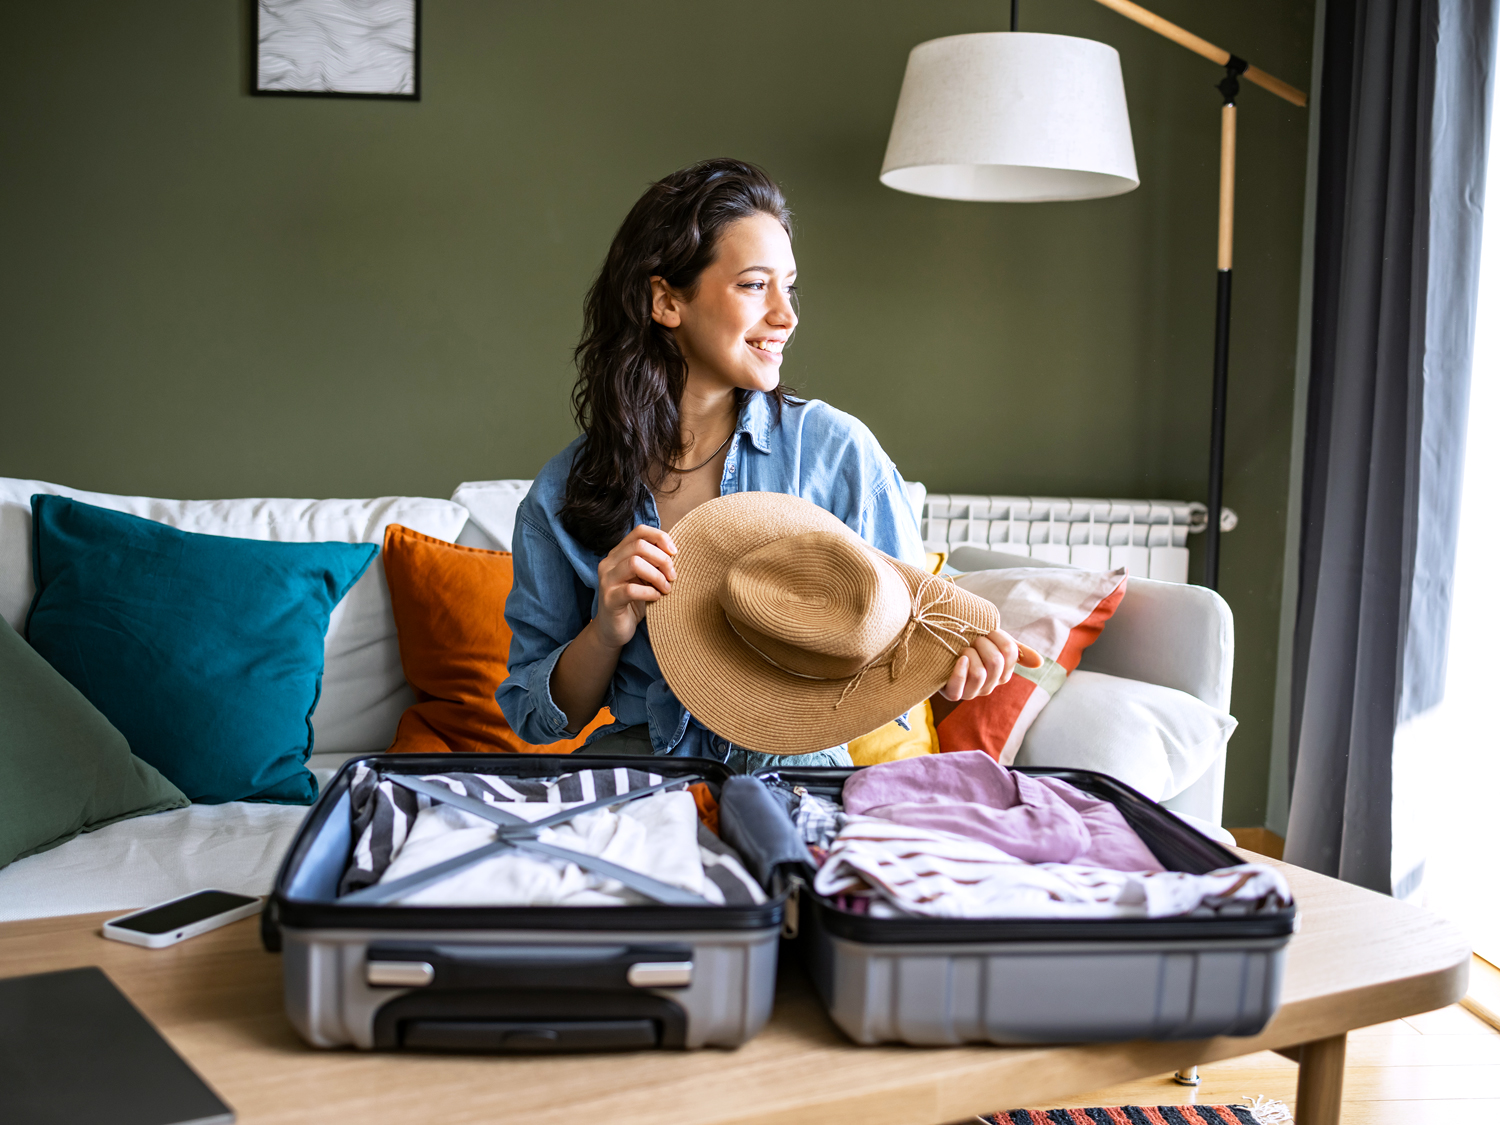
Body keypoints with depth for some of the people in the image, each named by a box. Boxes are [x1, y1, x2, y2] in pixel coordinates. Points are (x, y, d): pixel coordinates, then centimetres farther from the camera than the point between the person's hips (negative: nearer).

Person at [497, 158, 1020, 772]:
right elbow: (535, 716, 6)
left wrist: (953, 653, -21)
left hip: (796, 767, 1)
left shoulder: (836, 450, -3)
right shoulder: (561, 496, 1)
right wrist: (607, 633, -13)